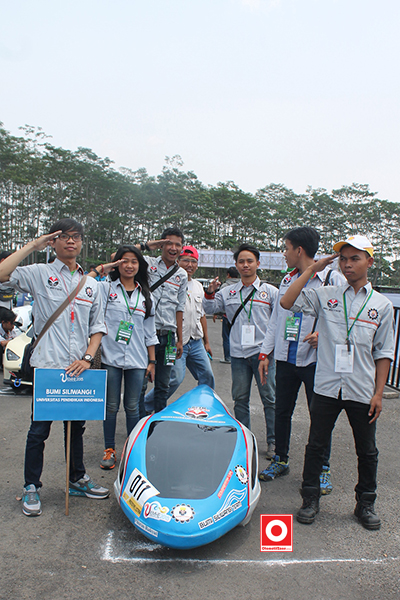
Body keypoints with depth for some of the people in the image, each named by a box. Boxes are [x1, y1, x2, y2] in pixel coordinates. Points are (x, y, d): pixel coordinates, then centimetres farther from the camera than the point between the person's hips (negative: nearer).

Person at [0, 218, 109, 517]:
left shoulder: (91, 284, 12)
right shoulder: (39, 273, 0)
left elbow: (98, 326, 10)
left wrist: (88, 357, -5)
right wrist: (31, 246, -11)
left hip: (79, 368, 4)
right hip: (47, 366, -4)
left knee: (77, 426, 16)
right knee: (39, 429, 4)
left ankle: (78, 480, 32)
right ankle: (32, 487, 22)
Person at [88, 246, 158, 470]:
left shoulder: (146, 296, 11)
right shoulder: (106, 288, 3)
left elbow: (150, 332, 12)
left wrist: (152, 361, 9)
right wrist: (100, 269, -13)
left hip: (137, 360, 2)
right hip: (111, 358, -2)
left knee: (133, 407, 9)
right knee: (112, 406, 6)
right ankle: (110, 450, 22)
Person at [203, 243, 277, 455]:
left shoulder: (270, 291, 4)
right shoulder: (228, 292, 11)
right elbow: (209, 309, 13)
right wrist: (210, 293, -6)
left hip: (263, 353, -3)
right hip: (238, 353, 3)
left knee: (269, 398, 2)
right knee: (240, 398, 10)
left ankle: (273, 441, 15)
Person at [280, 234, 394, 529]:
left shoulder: (382, 305, 3)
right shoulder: (325, 296, 2)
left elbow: (383, 353, 5)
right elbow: (287, 302, -10)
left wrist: (379, 393, 0)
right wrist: (312, 269, -5)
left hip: (362, 391, 1)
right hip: (327, 386, 0)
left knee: (367, 451, 14)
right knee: (316, 445, 9)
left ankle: (366, 503, 34)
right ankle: (311, 499, 27)